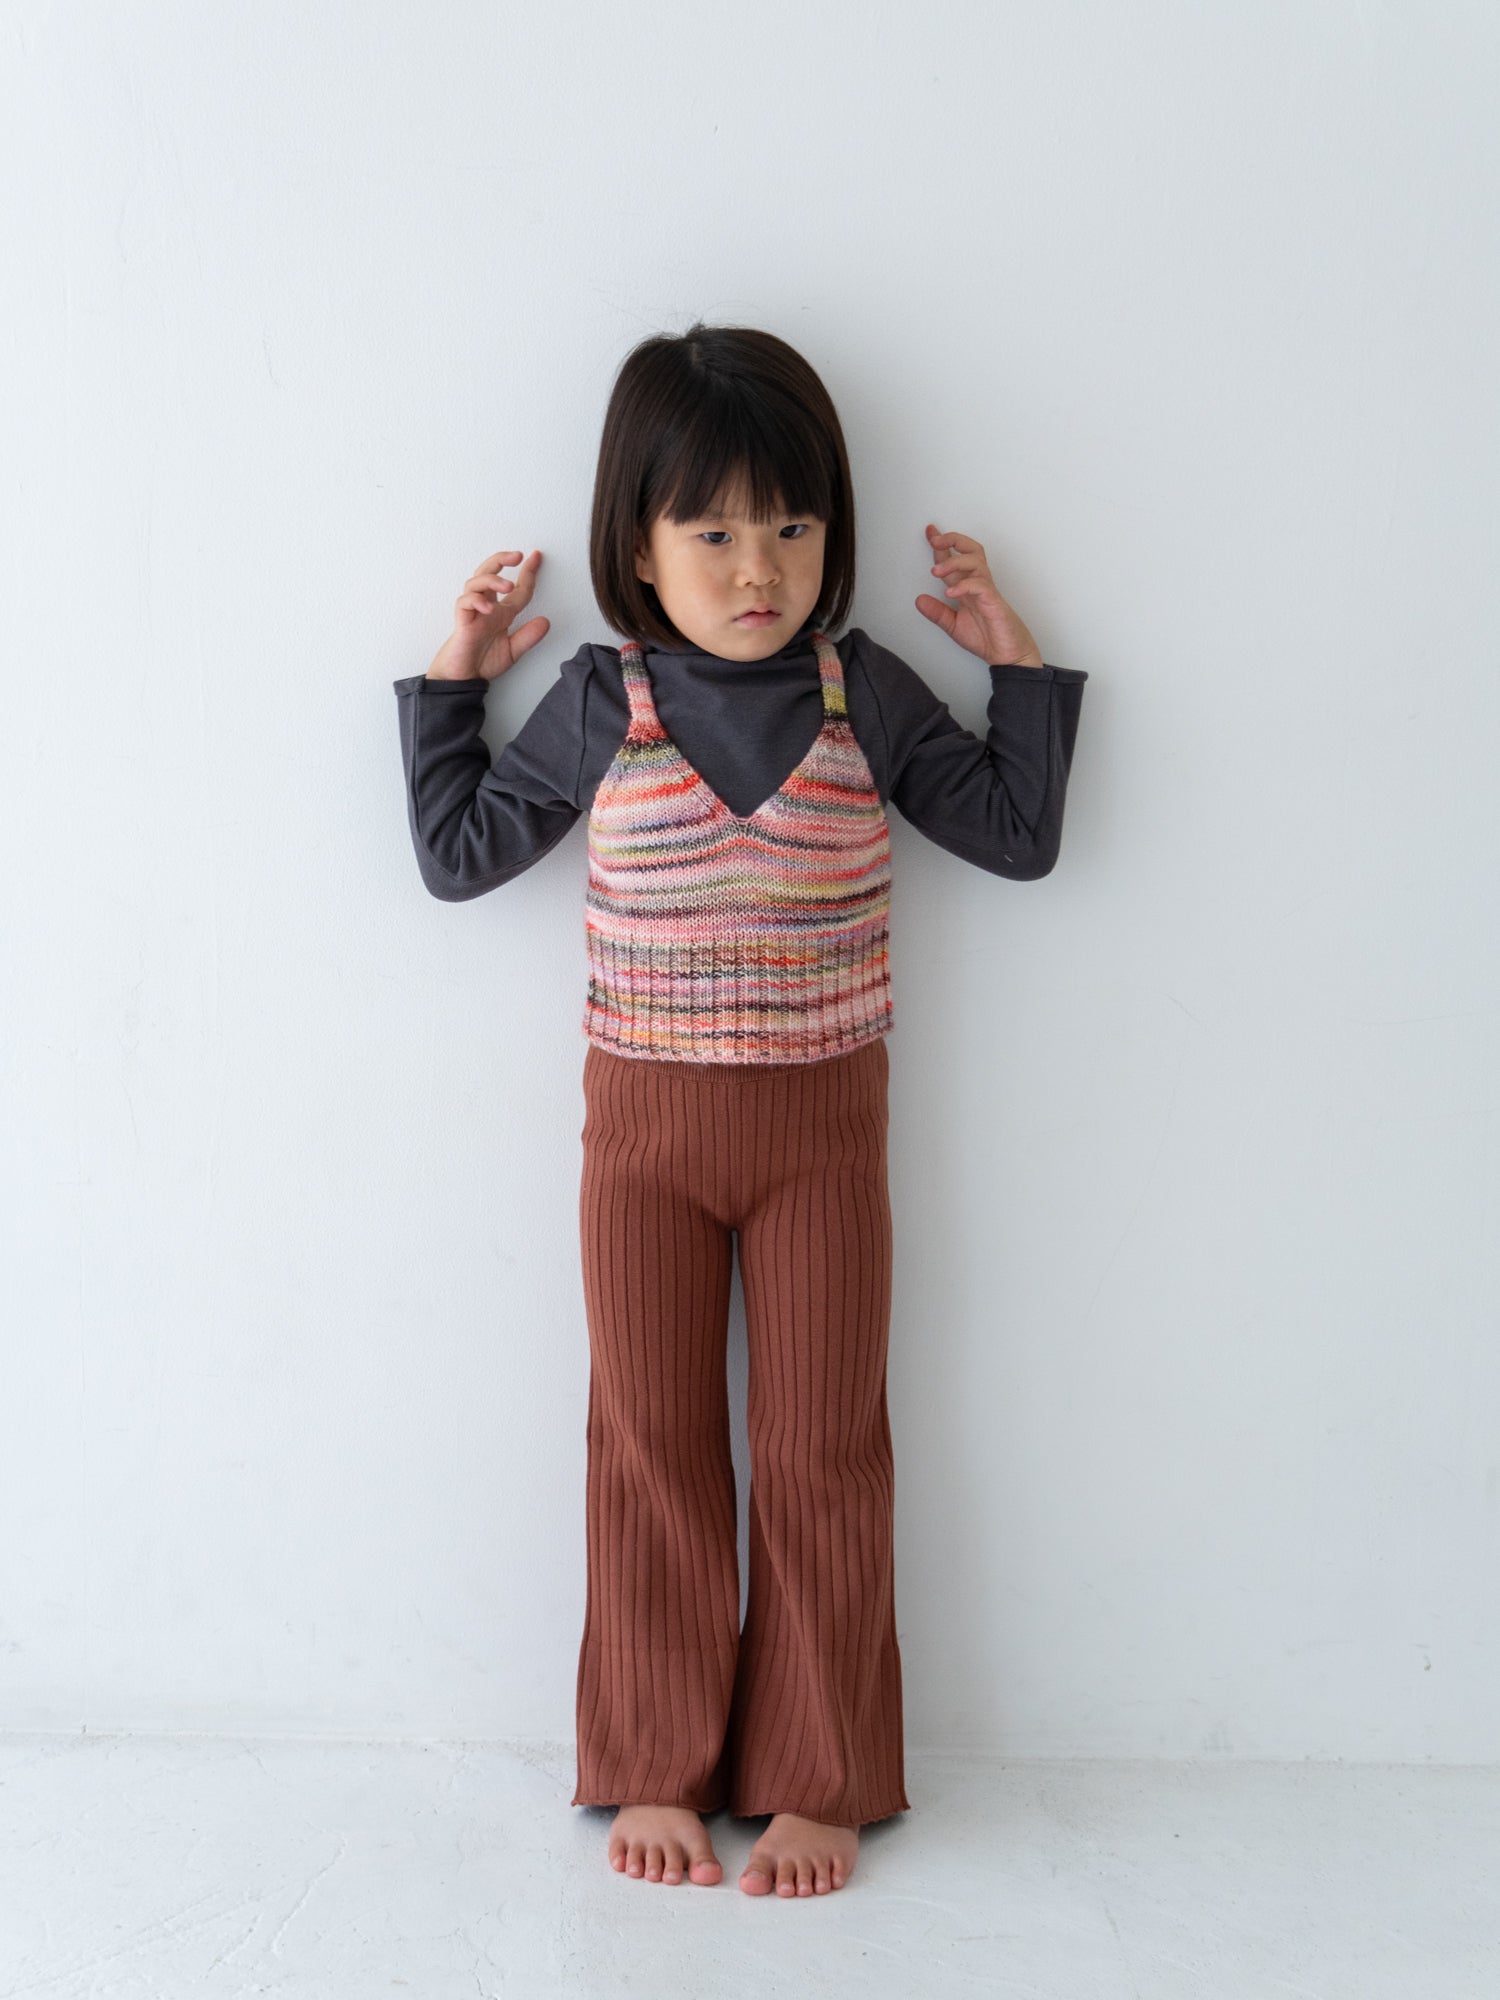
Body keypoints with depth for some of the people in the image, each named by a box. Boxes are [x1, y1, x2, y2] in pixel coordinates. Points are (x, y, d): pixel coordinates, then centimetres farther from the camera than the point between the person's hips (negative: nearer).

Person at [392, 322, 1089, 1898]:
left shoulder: (869, 694, -1)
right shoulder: (596, 707, -3)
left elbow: (1018, 835, 8)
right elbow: (458, 855, 7)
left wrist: (1015, 668, 4)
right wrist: (451, 685, 5)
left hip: (821, 1127, 0)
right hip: (642, 1127, 0)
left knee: (821, 1455, 6)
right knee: (651, 1450, 8)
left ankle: (816, 1783, 21)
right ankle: (655, 1773, 23)